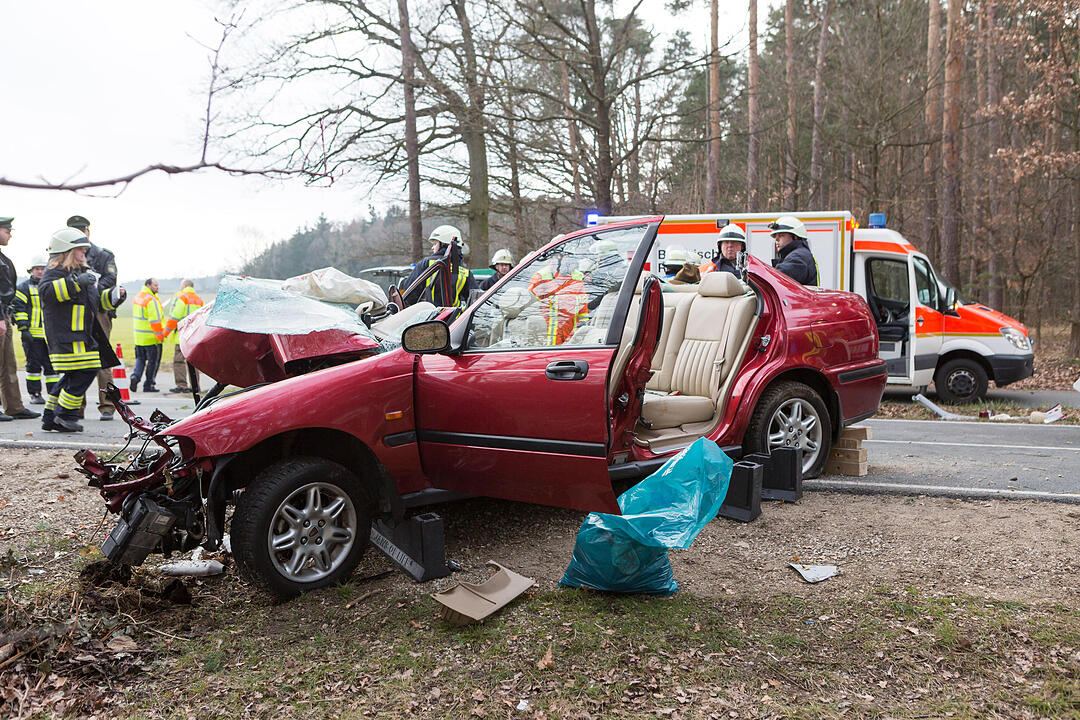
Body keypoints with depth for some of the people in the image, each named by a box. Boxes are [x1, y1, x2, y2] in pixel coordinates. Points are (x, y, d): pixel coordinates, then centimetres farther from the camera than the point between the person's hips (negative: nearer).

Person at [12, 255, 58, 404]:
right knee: (34, 365, 2)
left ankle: (54, 394, 6)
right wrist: (23, 329, -13)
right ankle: (35, 394, 9)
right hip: (32, 334, -4)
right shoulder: (24, 287, 2)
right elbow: (18, 309, -4)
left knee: (51, 365, 3)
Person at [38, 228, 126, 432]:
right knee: (84, 371, -15)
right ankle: (64, 415, -4)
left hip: (83, 334, 10)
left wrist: (114, 294, 7)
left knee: (73, 375, 12)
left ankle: (50, 417, 21)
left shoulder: (83, 272, 23)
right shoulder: (56, 271, -6)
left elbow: (99, 298, 28)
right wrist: (76, 282, -32)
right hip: (65, 334, -10)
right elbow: (46, 290, -26)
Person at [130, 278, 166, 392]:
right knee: (153, 361, 3)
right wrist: (161, 336, -17)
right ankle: (148, 385, 8)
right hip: (152, 337, -8)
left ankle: (135, 375, -4)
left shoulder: (137, 297, 12)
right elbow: (155, 320, -22)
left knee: (140, 358, 19)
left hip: (139, 336, 8)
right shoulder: (151, 300, -17)